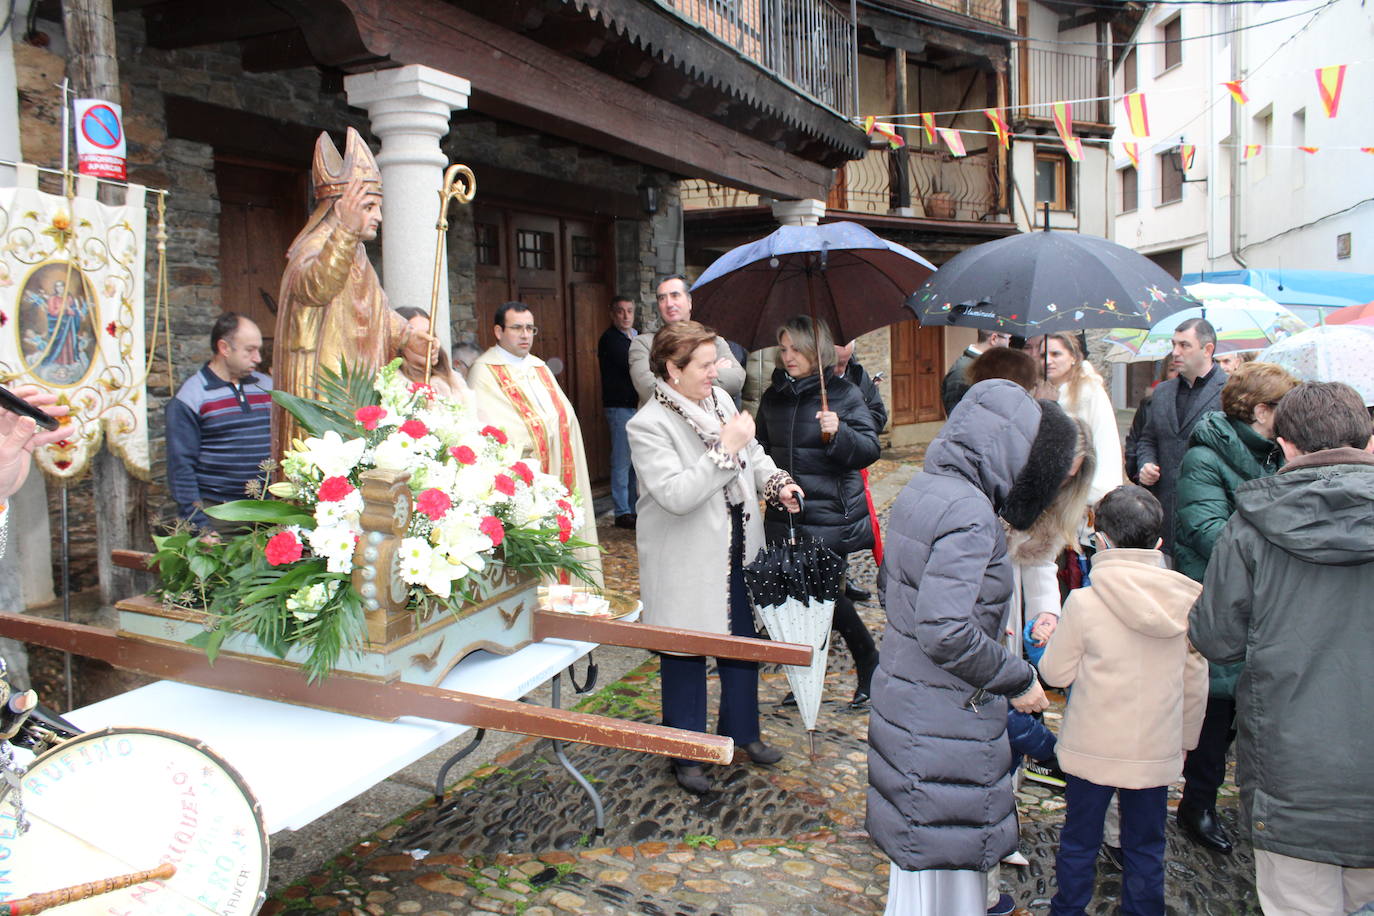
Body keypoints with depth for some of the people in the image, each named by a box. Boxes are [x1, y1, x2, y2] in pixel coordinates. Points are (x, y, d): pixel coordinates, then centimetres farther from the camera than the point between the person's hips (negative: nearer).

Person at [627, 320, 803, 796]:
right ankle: (685, 754, 28)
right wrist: (726, 450, -28)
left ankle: (742, 730, 42)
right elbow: (676, 495, -29)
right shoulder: (648, 425, -19)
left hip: (736, 549, 7)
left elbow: (752, 453, 14)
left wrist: (775, 481, -5)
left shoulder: (719, 398, 2)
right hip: (686, 564, -7)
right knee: (686, 657, 9)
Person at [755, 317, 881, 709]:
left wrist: (839, 433, -27)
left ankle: (869, 663, 19)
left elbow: (869, 449, -11)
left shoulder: (843, 394, -5)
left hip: (830, 518, -5)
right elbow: (762, 449, 22)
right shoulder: (773, 397, 10)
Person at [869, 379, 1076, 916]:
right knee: (946, 871, 7)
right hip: (945, 726, -9)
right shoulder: (969, 513, -22)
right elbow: (946, 631, -29)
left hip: (901, 699, 9)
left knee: (919, 859, 23)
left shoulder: (921, 490, 7)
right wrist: (1017, 679, -14)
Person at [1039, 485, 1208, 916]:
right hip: (1158, 751, 3)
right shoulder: (1186, 602, -8)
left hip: (1093, 750, -2)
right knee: (1145, 849, 19)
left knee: (1079, 843, 16)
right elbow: (1195, 684, 2)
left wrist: (1046, 642, 10)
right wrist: (1186, 740, 17)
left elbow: (1056, 673, -10)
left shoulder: (1085, 602, -19)